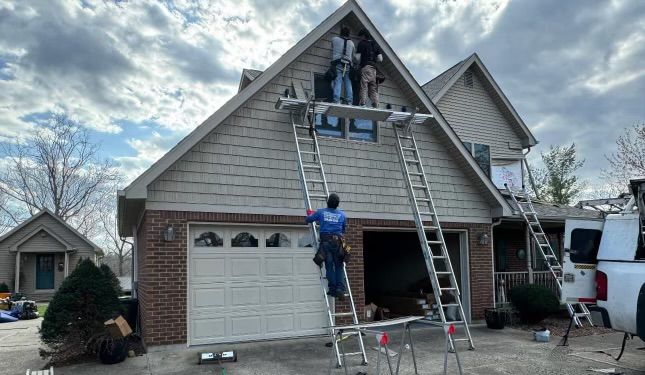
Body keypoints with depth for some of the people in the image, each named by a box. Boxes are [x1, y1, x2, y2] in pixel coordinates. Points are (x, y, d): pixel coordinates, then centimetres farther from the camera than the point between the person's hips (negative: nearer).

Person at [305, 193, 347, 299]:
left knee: (329, 265, 2)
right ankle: (340, 288, -3)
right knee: (339, 266, 6)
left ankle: (332, 288, 0)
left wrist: (310, 213, 36)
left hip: (325, 241, -1)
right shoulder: (342, 214, 9)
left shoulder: (321, 212, 4)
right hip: (337, 241, 1)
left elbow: (308, 219, 14)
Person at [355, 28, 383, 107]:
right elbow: (380, 59, 10)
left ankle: (363, 104, -17)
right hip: (373, 68, 5)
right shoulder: (375, 44, 17)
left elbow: (357, 58, -3)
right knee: (373, 88, 6)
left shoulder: (362, 43, 2)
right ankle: (375, 105, -1)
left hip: (365, 67, -5)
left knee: (364, 87, -9)